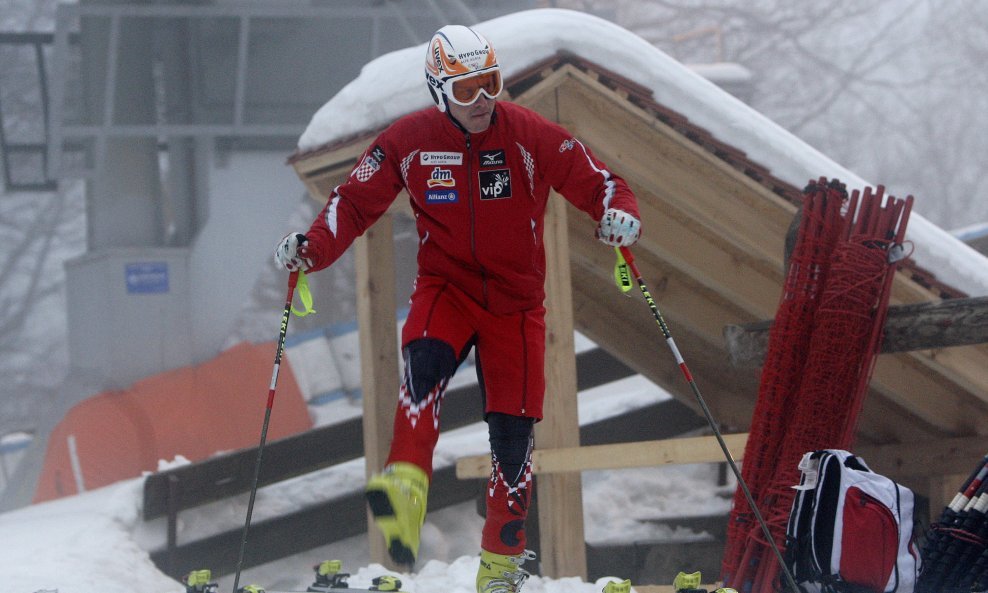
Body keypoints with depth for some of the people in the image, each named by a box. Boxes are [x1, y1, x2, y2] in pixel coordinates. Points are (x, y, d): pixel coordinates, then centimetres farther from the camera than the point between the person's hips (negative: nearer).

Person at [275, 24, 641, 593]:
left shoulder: (531, 136, -9)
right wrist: (312, 248, -17)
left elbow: (597, 182, -6)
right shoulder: (410, 140, -7)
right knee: (425, 359, -35)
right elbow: (356, 202, 0)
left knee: (513, 431, 1)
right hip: (446, 286, -1)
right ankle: (406, 488, -48)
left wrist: (620, 215, -29)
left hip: (516, 298, 1)